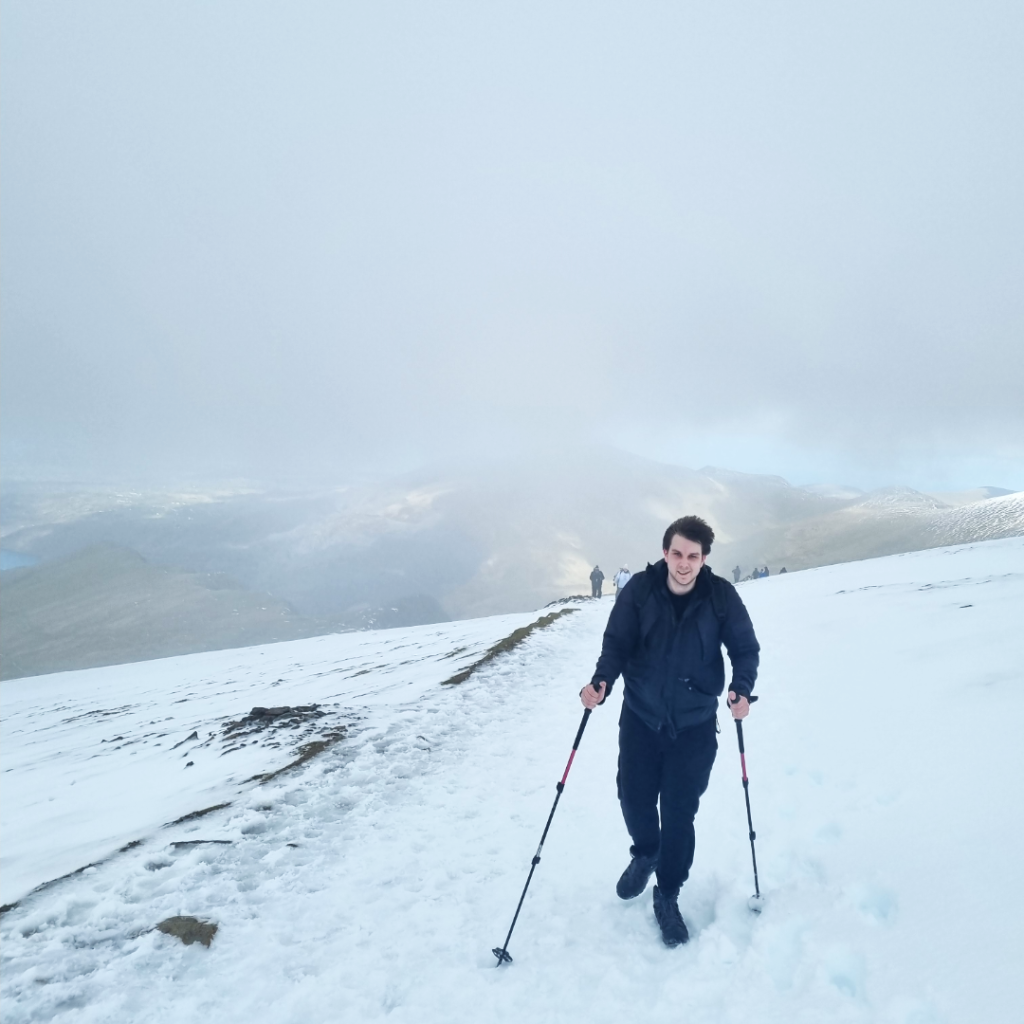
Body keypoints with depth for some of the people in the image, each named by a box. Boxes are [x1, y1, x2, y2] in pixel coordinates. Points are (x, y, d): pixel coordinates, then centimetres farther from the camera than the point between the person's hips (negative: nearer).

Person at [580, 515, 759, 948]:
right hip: (640, 717, 1)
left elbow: (745, 648, -3)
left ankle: (667, 896, 28)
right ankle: (645, 853, 44)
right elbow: (617, 643, -7)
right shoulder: (640, 590, -12)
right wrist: (602, 681, -24)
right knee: (633, 796, 9)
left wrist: (741, 689, -19)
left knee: (680, 812, 3)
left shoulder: (721, 596, -13)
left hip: (695, 724, -1)